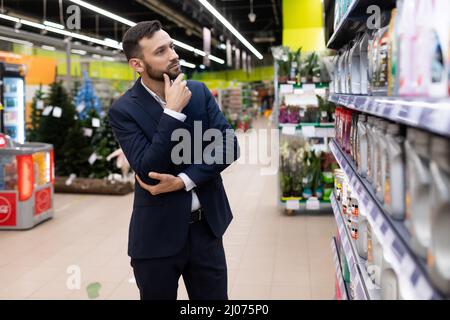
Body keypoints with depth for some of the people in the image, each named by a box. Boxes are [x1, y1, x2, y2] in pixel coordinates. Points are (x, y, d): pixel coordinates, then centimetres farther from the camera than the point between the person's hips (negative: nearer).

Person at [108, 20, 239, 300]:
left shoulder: (199, 91, 2)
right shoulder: (124, 110, -11)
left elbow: (229, 146, -6)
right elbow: (149, 170, -21)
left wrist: (183, 180, -16)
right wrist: (173, 111, -23)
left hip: (206, 226, 4)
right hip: (158, 234, -3)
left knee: (215, 297, 15)